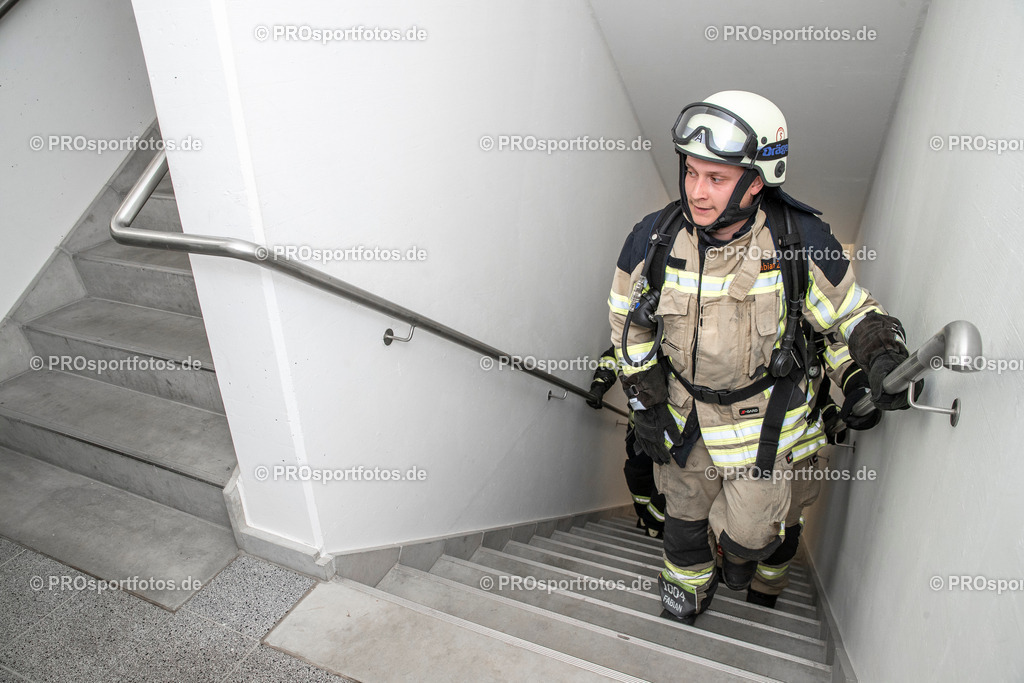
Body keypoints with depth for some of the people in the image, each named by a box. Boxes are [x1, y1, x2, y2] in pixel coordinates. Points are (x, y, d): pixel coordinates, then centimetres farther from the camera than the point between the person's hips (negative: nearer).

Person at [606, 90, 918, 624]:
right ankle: (688, 578, 53)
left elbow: (851, 312, -5)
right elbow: (629, 320, -3)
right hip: (680, 407, 2)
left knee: (747, 530, 6)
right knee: (684, 507, 19)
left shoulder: (800, 240, -21)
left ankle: (743, 545, 48)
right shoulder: (654, 239, -18)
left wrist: (883, 356, -26)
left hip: (761, 414, -1)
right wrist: (644, 402, -5)